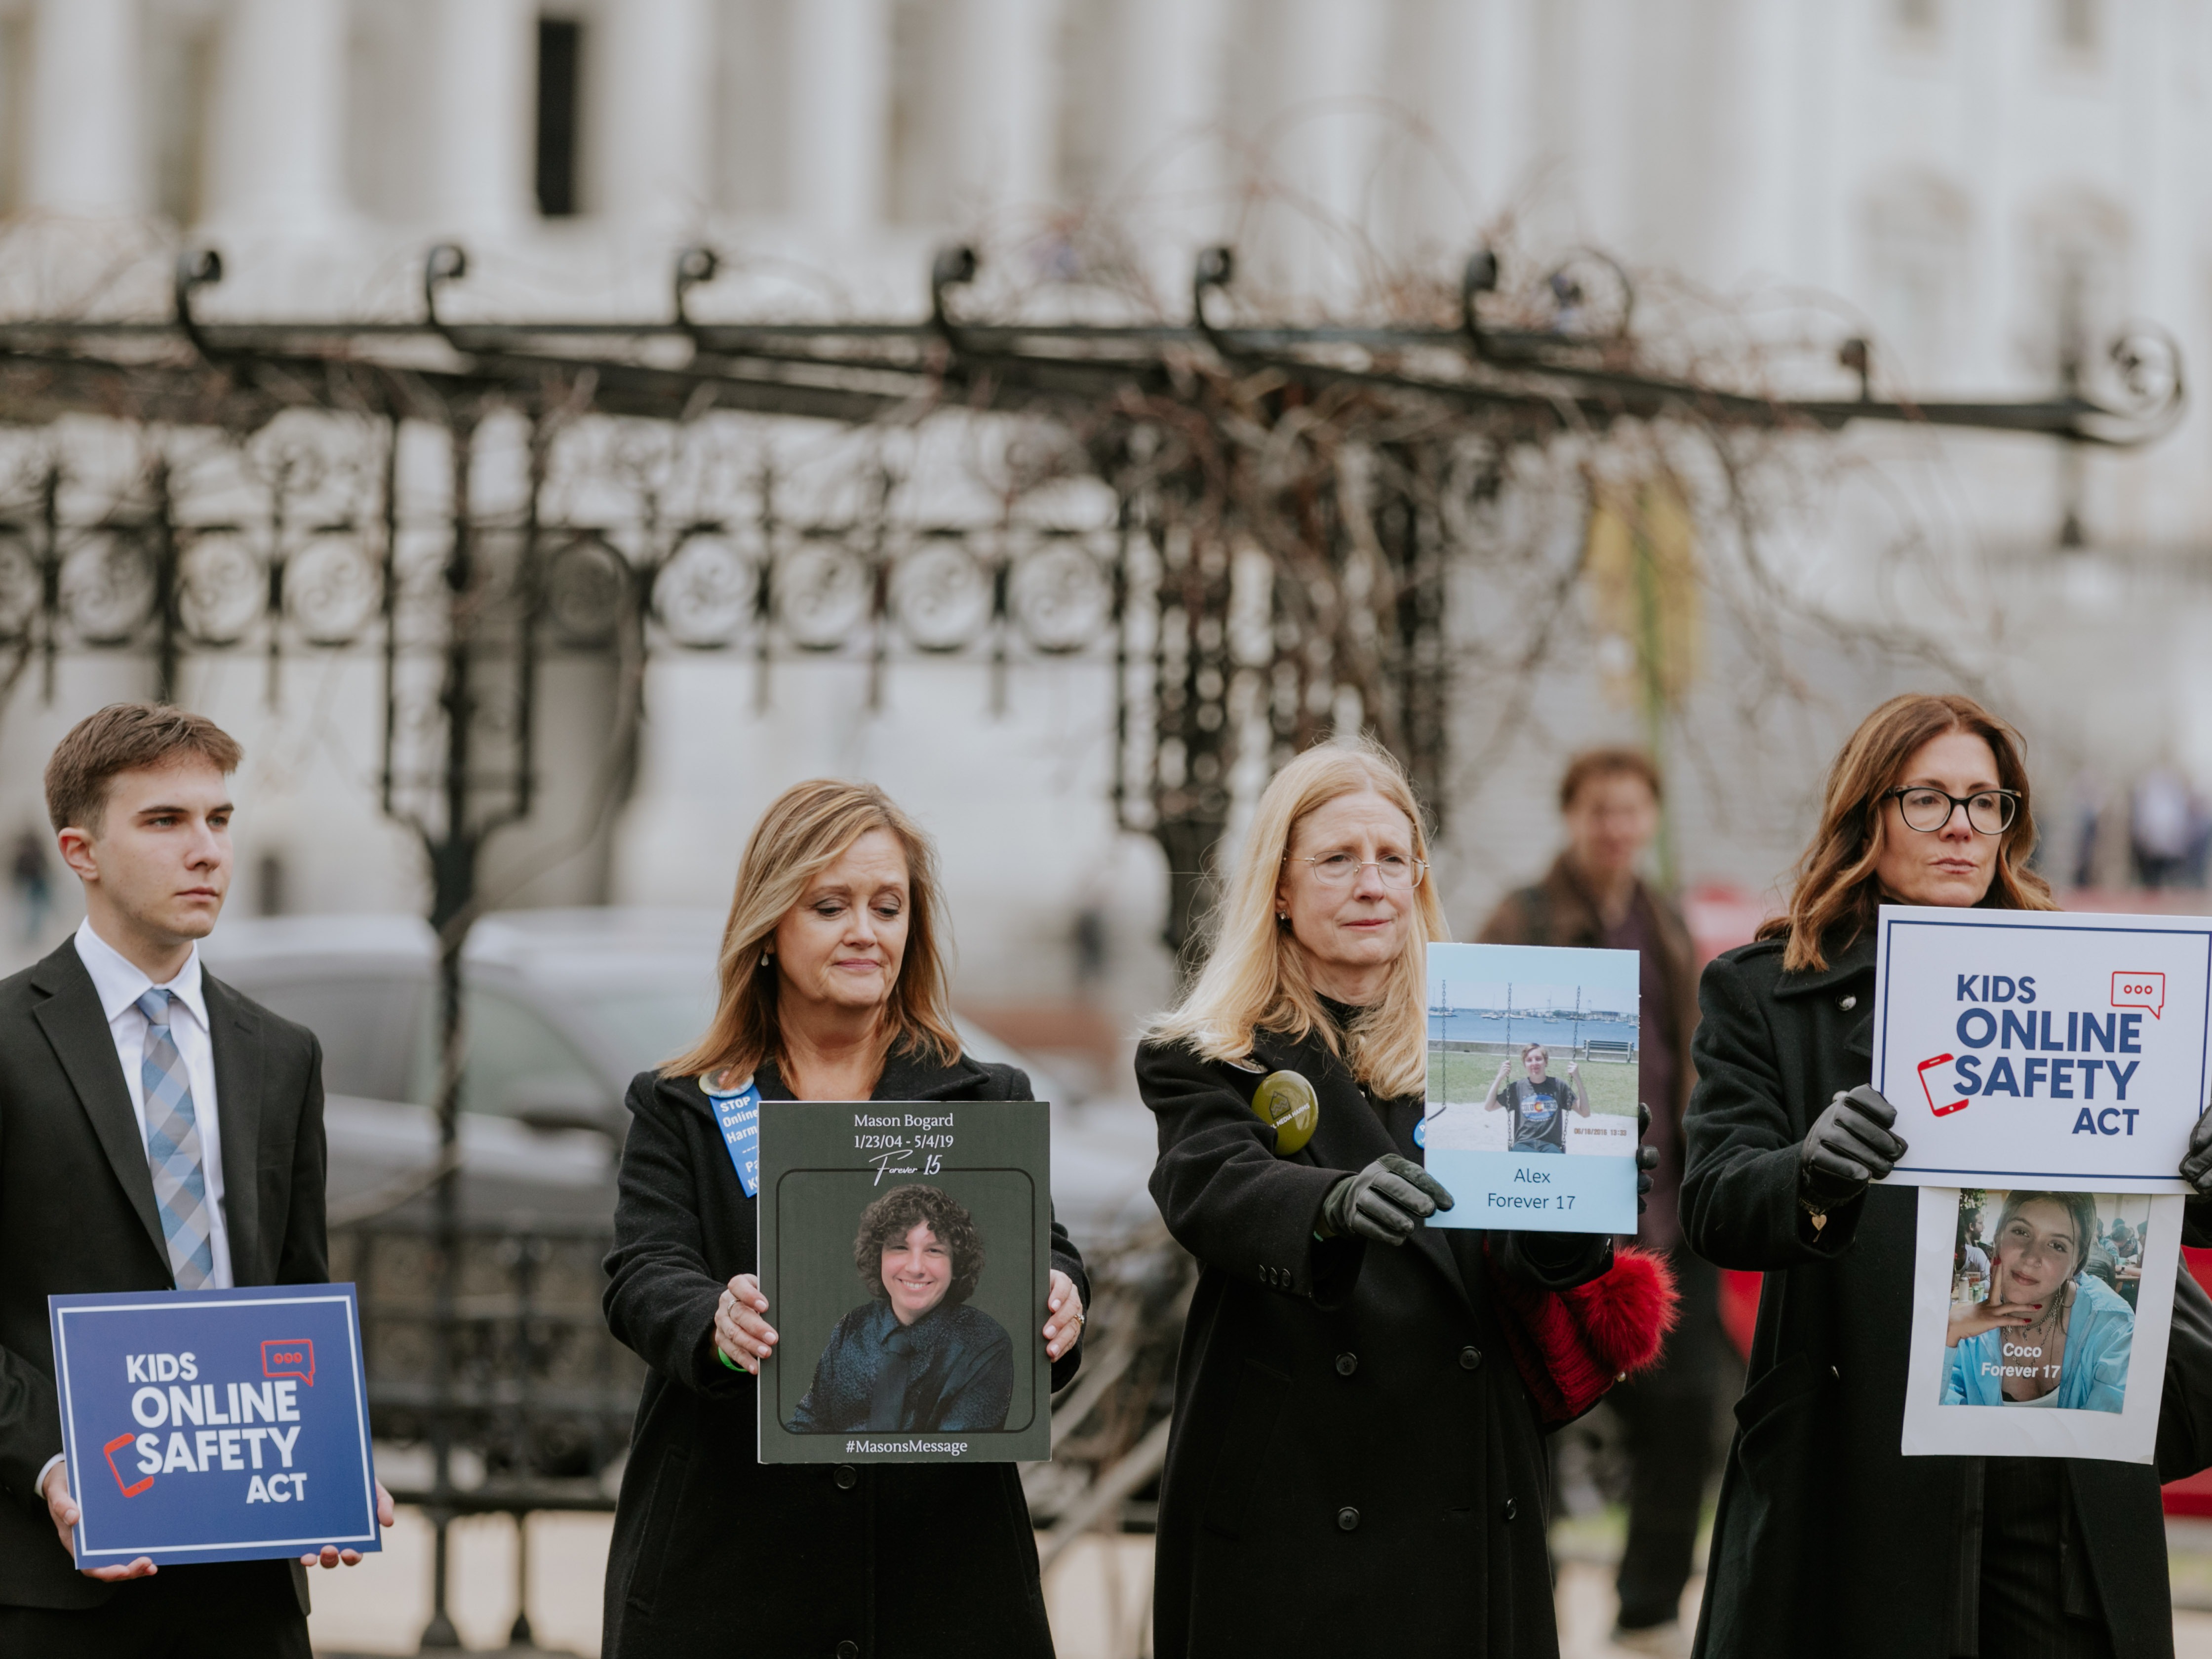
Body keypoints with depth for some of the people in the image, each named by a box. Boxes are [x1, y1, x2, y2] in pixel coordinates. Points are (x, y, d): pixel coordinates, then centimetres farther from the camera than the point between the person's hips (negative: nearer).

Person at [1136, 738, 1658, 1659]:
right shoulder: (1204, 1060, 3)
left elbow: (1536, 1254, 0)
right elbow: (1213, 1192, -18)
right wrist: (1336, 1203, -39)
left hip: (1467, 1511, 3)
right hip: (1289, 1508, -2)